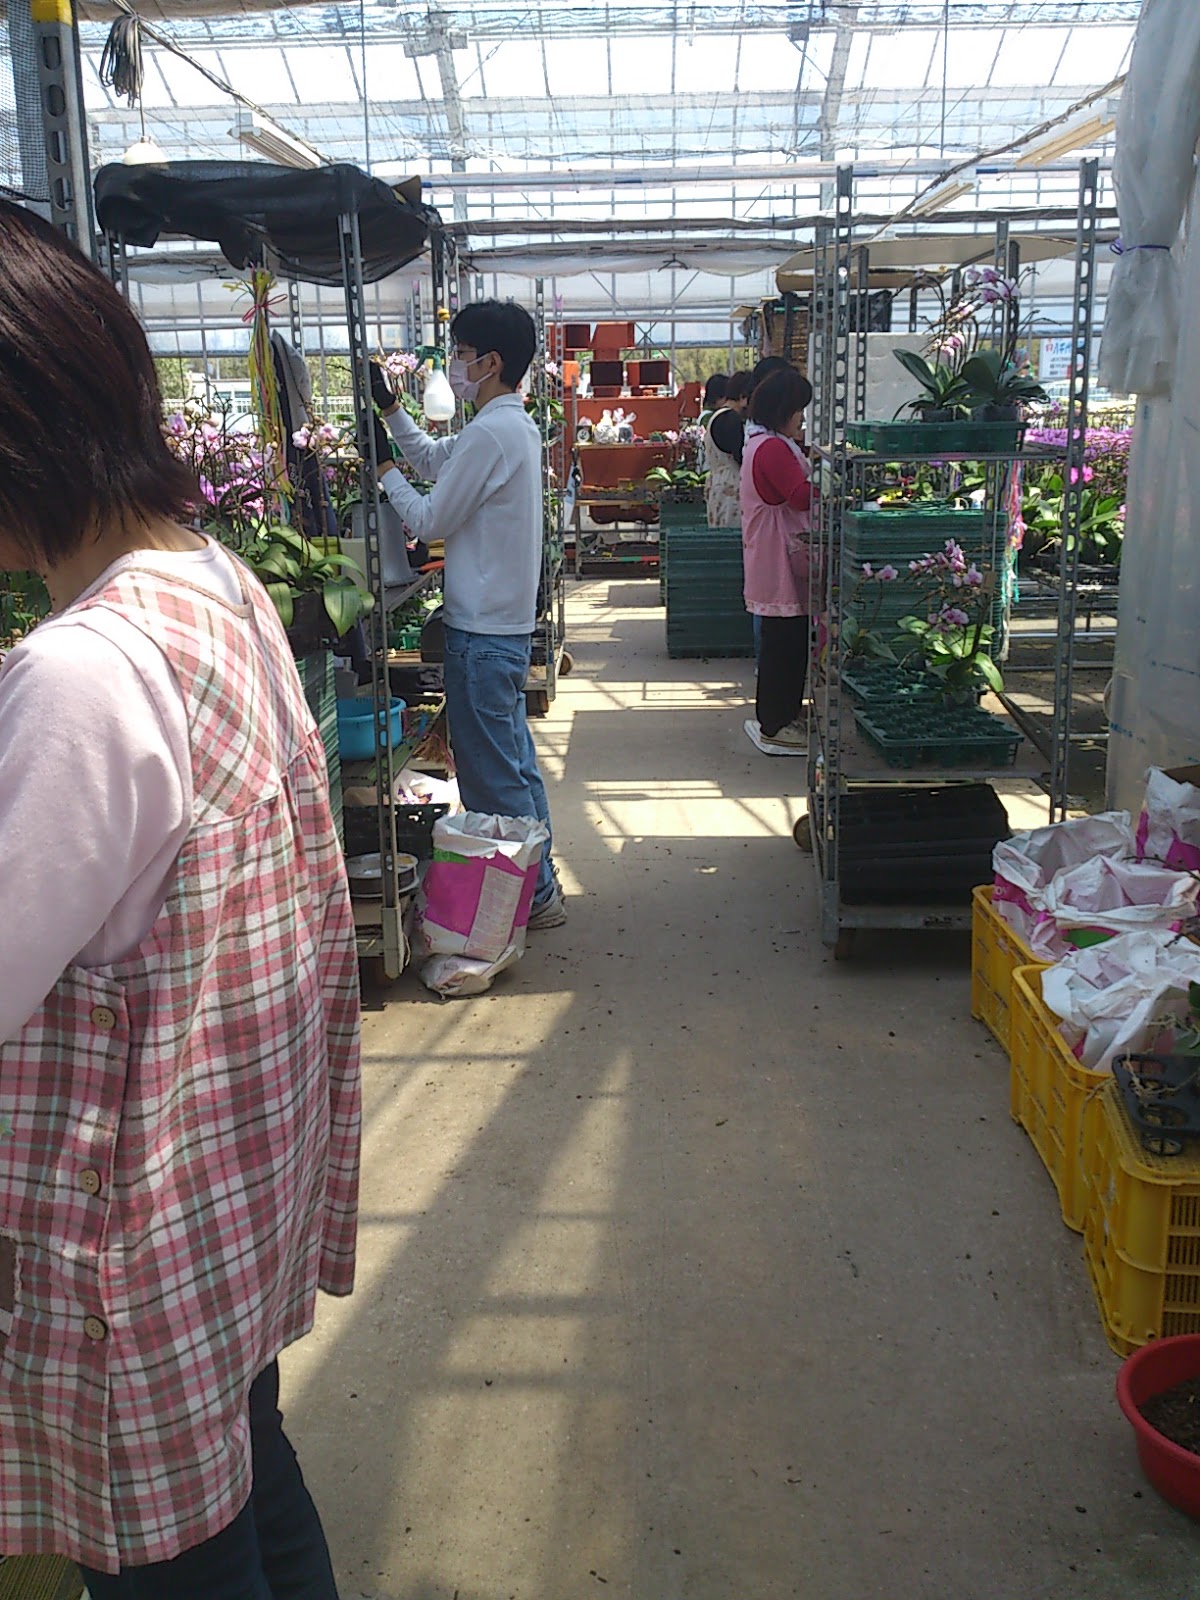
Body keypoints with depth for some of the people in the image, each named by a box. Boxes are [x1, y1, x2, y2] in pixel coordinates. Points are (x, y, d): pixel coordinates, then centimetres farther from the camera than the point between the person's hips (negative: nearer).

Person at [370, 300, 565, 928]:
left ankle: (532, 896, 9)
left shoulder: (490, 433, -19)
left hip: (482, 630, -10)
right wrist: (391, 408, 20)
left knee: (492, 771, -1)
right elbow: (435, 459, 26)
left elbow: (430, 520, -14)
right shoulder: (515, 424, 12)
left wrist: (382, 465, -2)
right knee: (514, 759, 17)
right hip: (508, 620, 10)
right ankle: (538, 883, 28)